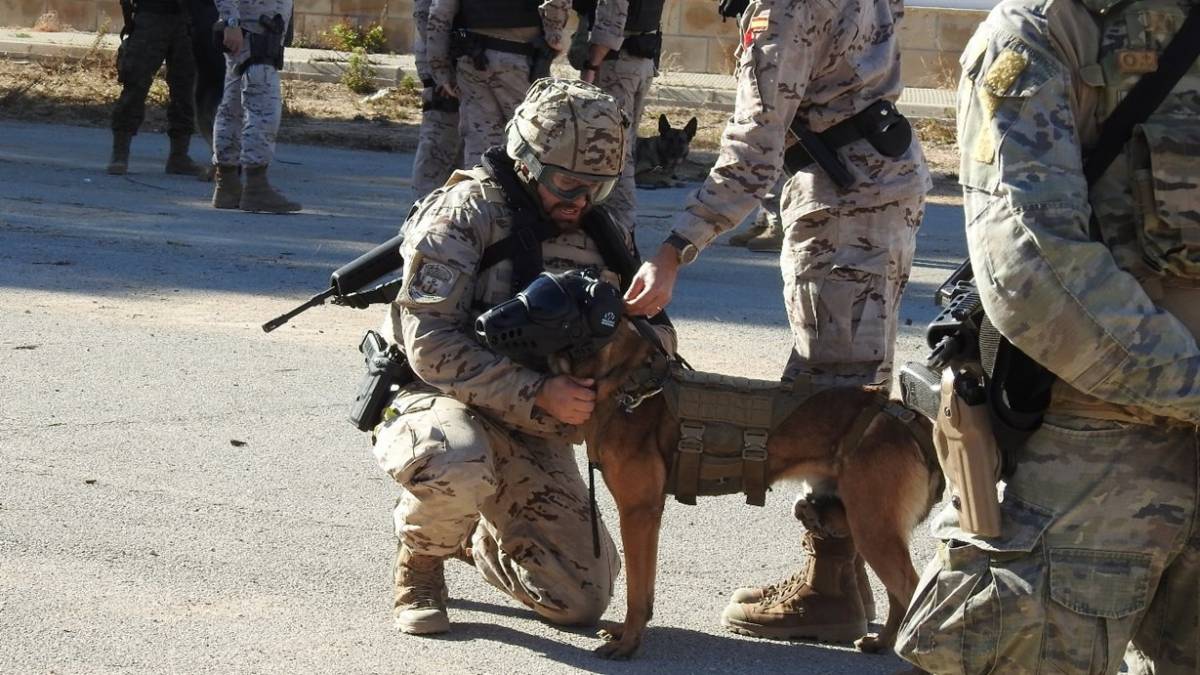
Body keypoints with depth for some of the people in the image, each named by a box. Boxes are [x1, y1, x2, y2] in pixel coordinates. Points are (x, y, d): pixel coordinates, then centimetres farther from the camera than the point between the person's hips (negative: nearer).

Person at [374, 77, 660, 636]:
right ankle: (420, 562, -6)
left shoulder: (602, 236, 5)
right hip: (440, 401, -6)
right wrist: (536, 393, -31)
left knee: (582, 600, -3)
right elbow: (430, 344, -23)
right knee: (456, 467, -43)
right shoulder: (466, 214, -15)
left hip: (531, 432, 6)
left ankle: (477, 542, 29)